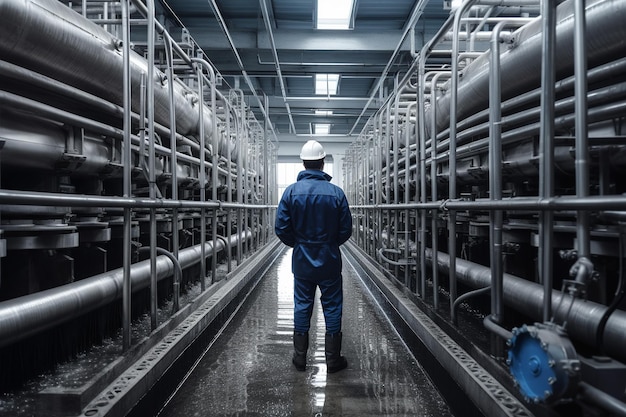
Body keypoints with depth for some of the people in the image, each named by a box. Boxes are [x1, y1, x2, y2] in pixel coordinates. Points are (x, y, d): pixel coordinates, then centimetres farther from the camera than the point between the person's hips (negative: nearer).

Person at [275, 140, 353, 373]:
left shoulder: (291, 191, -8)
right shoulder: (336, 193, -10)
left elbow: (281, 228, -7)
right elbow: (346, 230, -5)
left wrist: (297, 243, 11)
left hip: (302, 259, 1)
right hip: (330, 260, -1)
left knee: (302, 305, 13)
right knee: (332, 306, 9)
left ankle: (300, 358, 22)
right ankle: (333, 360, 17)